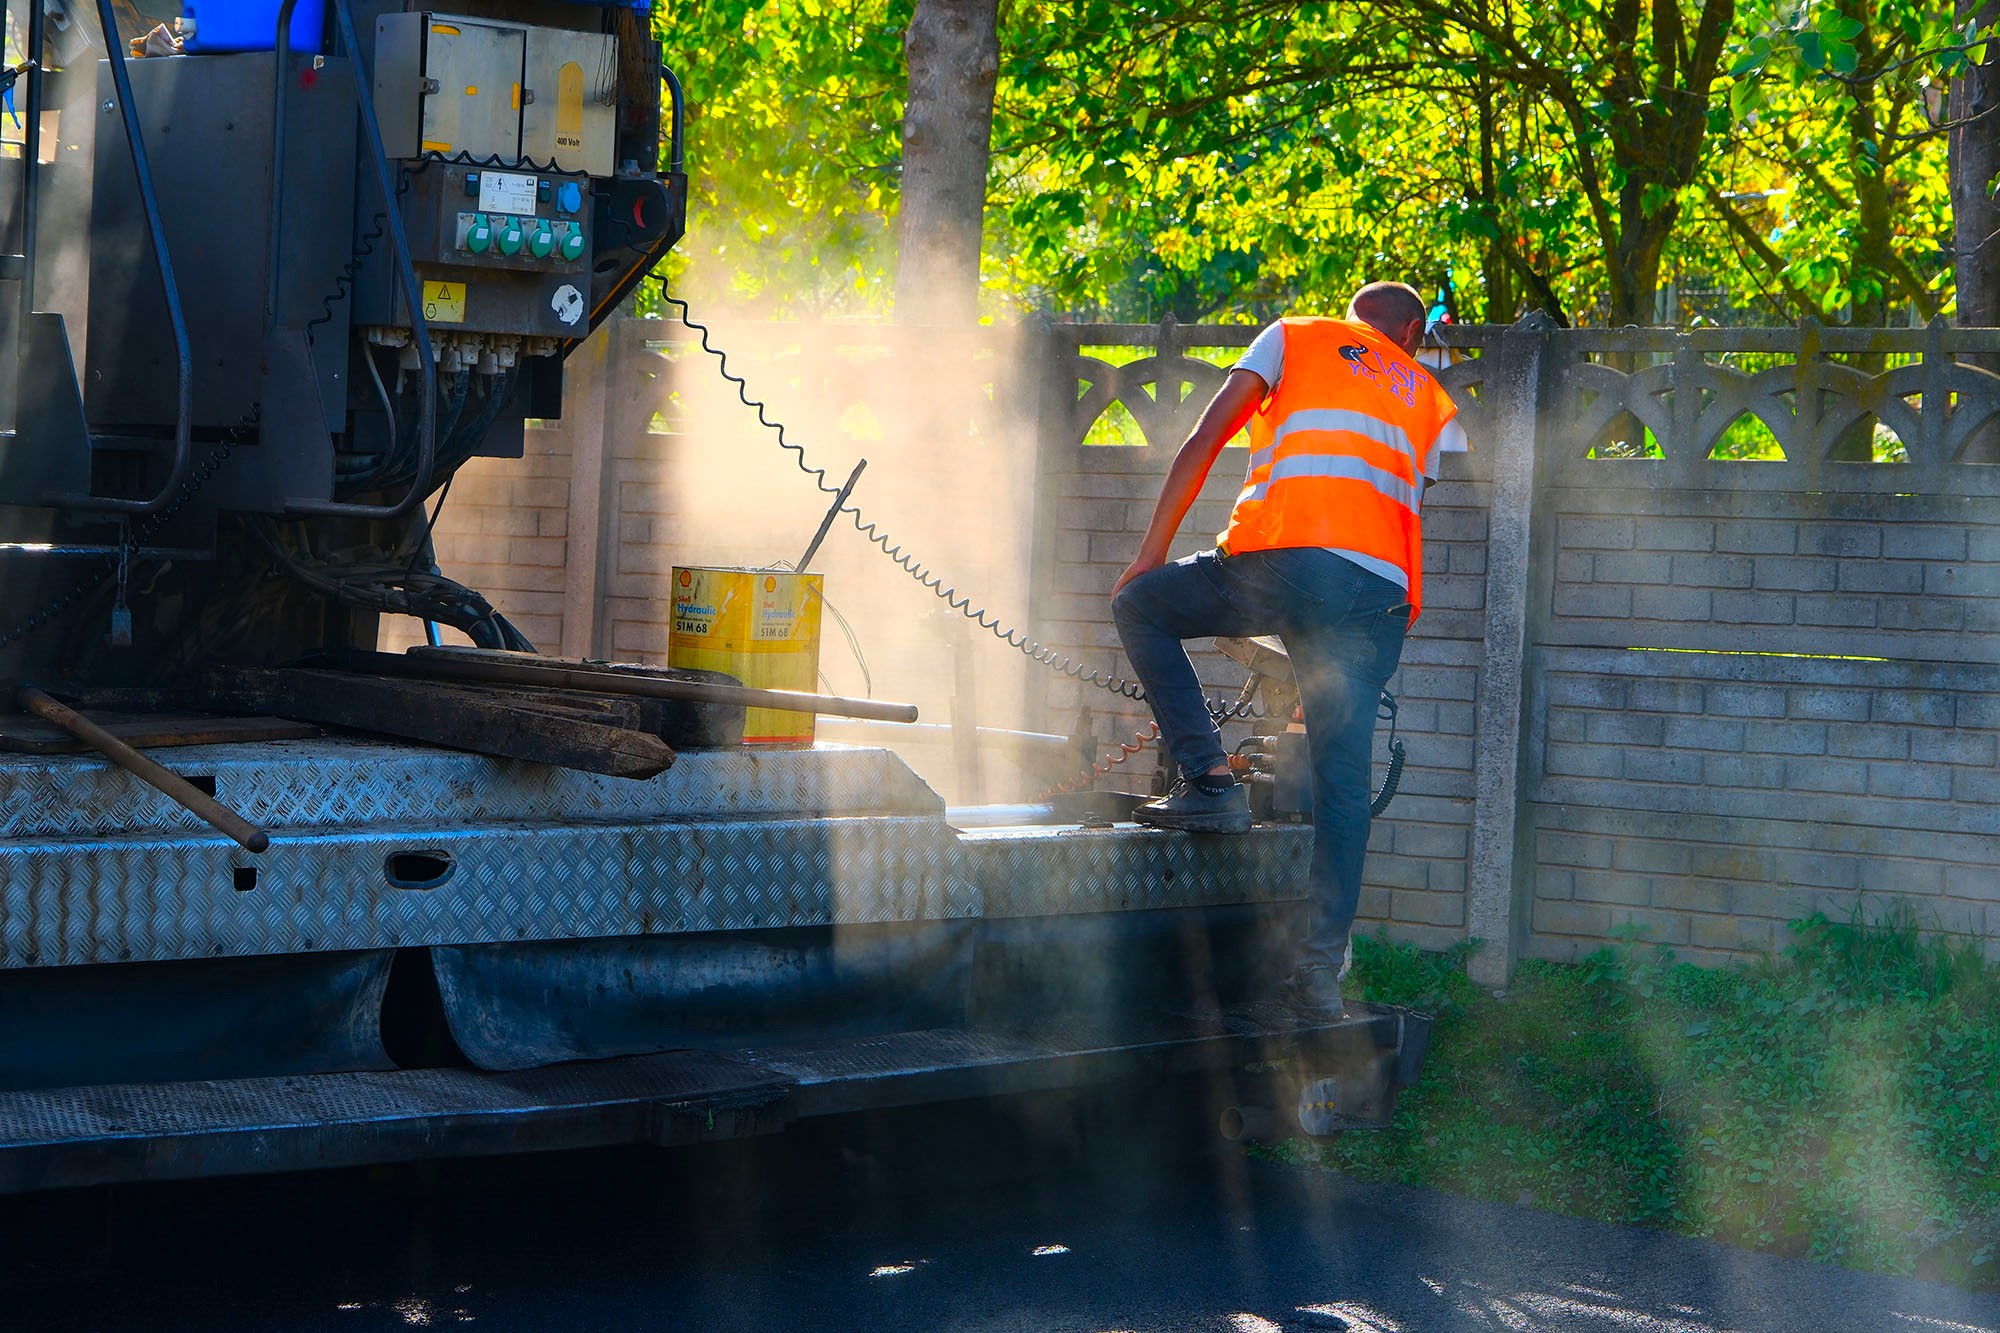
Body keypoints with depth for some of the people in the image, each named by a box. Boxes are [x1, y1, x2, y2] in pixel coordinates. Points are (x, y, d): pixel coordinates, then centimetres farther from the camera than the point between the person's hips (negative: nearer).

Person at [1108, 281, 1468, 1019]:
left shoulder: (1296, 336, 22)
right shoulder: (1434, 403, 29)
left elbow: (1202, 445, 13)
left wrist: (1151, 555, 17)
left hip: (1281, 562, -3)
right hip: (1382, 592, 3)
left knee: (1140, 606, 21)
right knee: (1343, 774, 8)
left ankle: (1209, 781, 7)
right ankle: (1323, 964, 2)